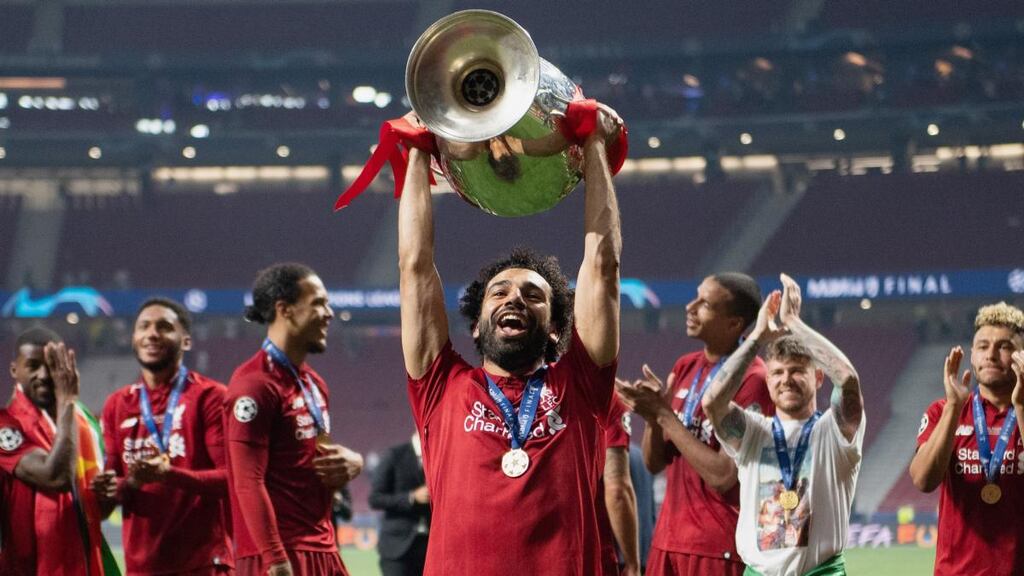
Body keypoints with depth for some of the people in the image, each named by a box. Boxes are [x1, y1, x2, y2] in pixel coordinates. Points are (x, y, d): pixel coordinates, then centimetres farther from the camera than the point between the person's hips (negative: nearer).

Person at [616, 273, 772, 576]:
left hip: (718, 548, -7)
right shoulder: (685, 367, 11)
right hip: (668, 540, 7)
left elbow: (722, 476, -18)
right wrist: (653, 416, -7)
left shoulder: (752, 380, -12)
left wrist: (664, 414, -15)